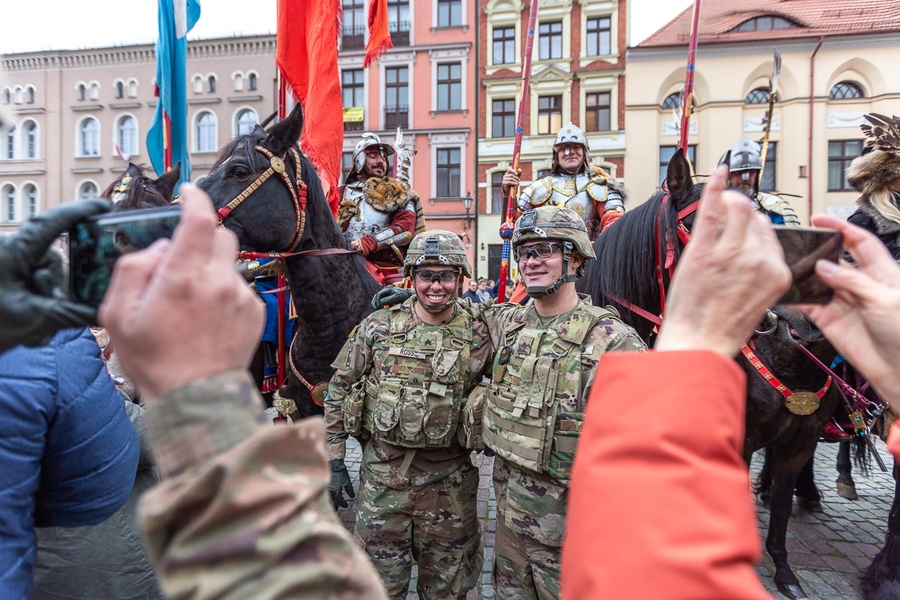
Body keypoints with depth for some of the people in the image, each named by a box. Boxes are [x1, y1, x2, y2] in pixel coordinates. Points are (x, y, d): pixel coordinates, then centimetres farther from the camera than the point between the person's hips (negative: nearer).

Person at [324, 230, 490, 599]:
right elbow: (338, 392, 1)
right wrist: (334, 462, 0)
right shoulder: (377, 327, -5)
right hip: (382, 474, 0)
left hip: (448, 481, 1)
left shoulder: (477, 337, -5)